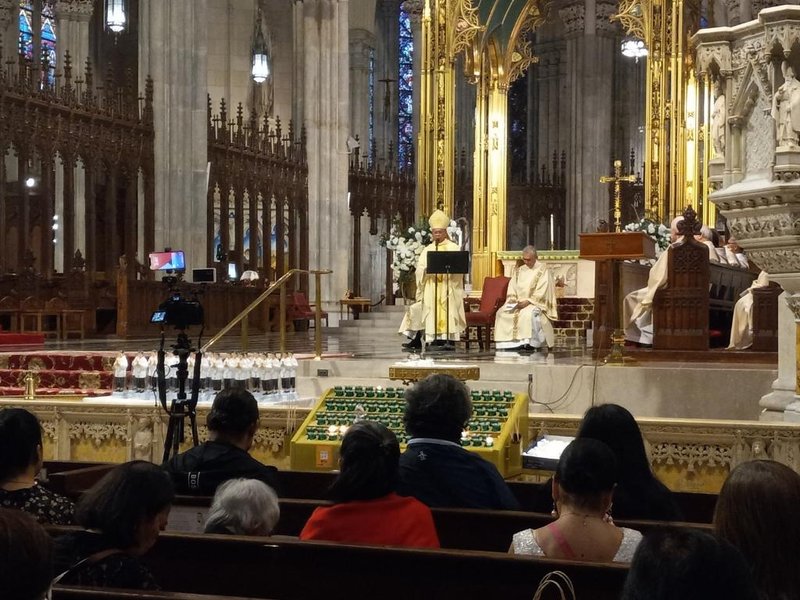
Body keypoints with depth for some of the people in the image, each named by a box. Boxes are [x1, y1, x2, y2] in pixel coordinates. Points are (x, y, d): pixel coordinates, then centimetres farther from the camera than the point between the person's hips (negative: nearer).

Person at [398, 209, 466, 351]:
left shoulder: (453, 248, 8)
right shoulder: (427, 250, 15)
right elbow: (419, 270, 3)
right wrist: (427, 269, -18)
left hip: (448, 288, -2)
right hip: (430, 289, 2)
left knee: (448, 312, -15)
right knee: (431, 312, -6)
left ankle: (450, 340, -17)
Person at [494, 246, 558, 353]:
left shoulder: (543, 270, -2)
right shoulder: (518, 271, 16)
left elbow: (541, 293, -12)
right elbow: (512, 289, 13)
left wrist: (527, 302, -21)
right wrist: (512, 300, -7)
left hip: (535, 304, -6)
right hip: (518, 303, 6)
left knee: (528, 314, -38)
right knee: (502, 313, -18)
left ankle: (529, 344, -33)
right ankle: (508, 343, -21)